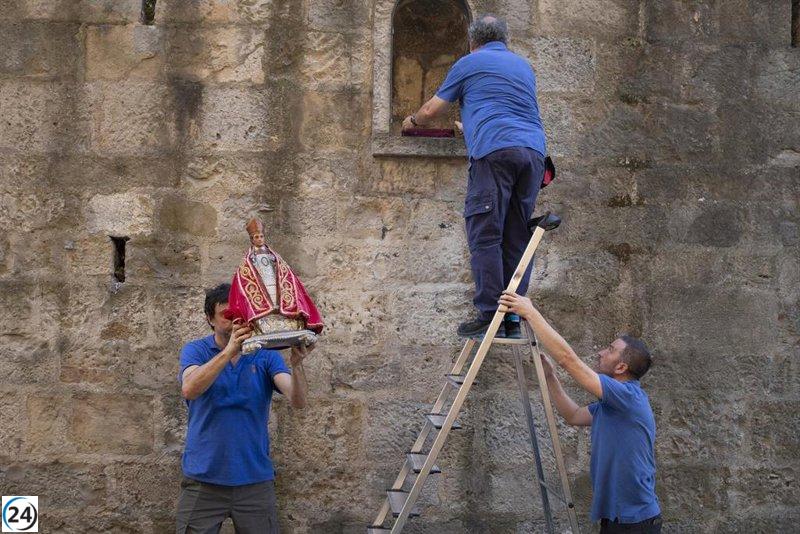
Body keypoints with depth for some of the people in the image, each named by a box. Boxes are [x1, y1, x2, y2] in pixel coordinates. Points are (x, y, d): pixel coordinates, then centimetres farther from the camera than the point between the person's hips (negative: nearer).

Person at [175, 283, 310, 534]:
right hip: (203, 480, -1)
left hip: (255, 479, 1)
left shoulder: (266, 356, 3)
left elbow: (298, 401, -11)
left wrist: (296, 365, -31)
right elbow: (189, 389, -21)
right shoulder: (196, 351, 0)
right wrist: (228, 351, -34)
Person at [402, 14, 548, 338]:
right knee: (517, 239, 7)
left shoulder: (470, 63, 12)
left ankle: (490, 315, -13)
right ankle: (514, 318, 3)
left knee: (485, 236, -6)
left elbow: (432, 110, 20)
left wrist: (412, 122, 43)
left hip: (495, 150, -5)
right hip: (534, 150, 6)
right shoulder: (524, 66, 28)